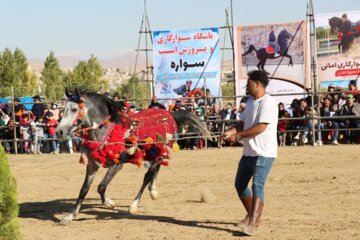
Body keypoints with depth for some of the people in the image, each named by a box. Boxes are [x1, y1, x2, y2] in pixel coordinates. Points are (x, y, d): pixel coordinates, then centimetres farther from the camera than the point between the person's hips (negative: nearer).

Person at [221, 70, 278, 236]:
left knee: (257, 185, -18)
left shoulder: (267, 102, -16)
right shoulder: (250, 101, 14)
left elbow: (260, 127, -23)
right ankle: (251, 215, 34)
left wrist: (237, 135, -17)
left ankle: (253, 223, -22)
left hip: (264, 153, -10)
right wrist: (231, 131, -4)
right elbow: (243, 123, 17)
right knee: (240, 184, 16)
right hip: (249, 152, 10)